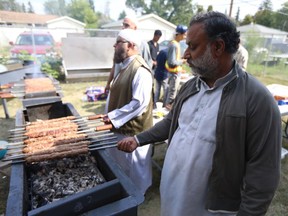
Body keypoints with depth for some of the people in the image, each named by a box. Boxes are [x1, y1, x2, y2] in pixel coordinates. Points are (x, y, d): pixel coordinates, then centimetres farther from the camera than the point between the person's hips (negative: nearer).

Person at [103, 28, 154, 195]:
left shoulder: (140, 70, -23)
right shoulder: (126, 67, 8)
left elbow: (139, 103, -29)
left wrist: (113, 117, -22)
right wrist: (110, 116, 7)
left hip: (133, 131, -9)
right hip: (120, 127, 10)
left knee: (134, 168, 13)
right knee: (121, 165, 27)